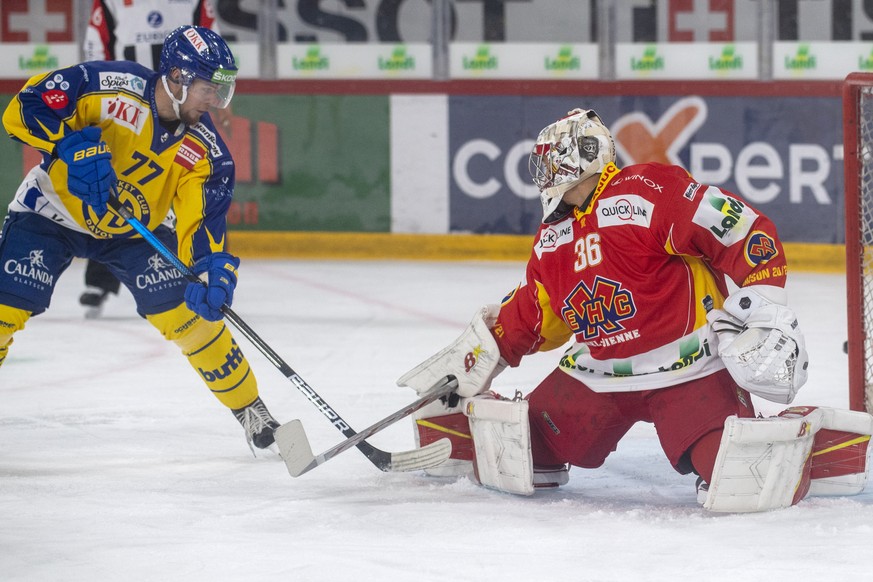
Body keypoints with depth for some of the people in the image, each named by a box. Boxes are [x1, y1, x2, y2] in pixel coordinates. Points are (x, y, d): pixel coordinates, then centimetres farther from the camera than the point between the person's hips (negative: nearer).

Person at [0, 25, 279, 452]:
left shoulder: (205, 153, -16)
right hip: (53, 210, -3)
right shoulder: (110, 87, -27)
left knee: (188, 310, -9)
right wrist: (75, 145, -40)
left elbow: (202, 224, -18)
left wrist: (214, 270, -38)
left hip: (133, 230, 3)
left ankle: (249, 410, 7)